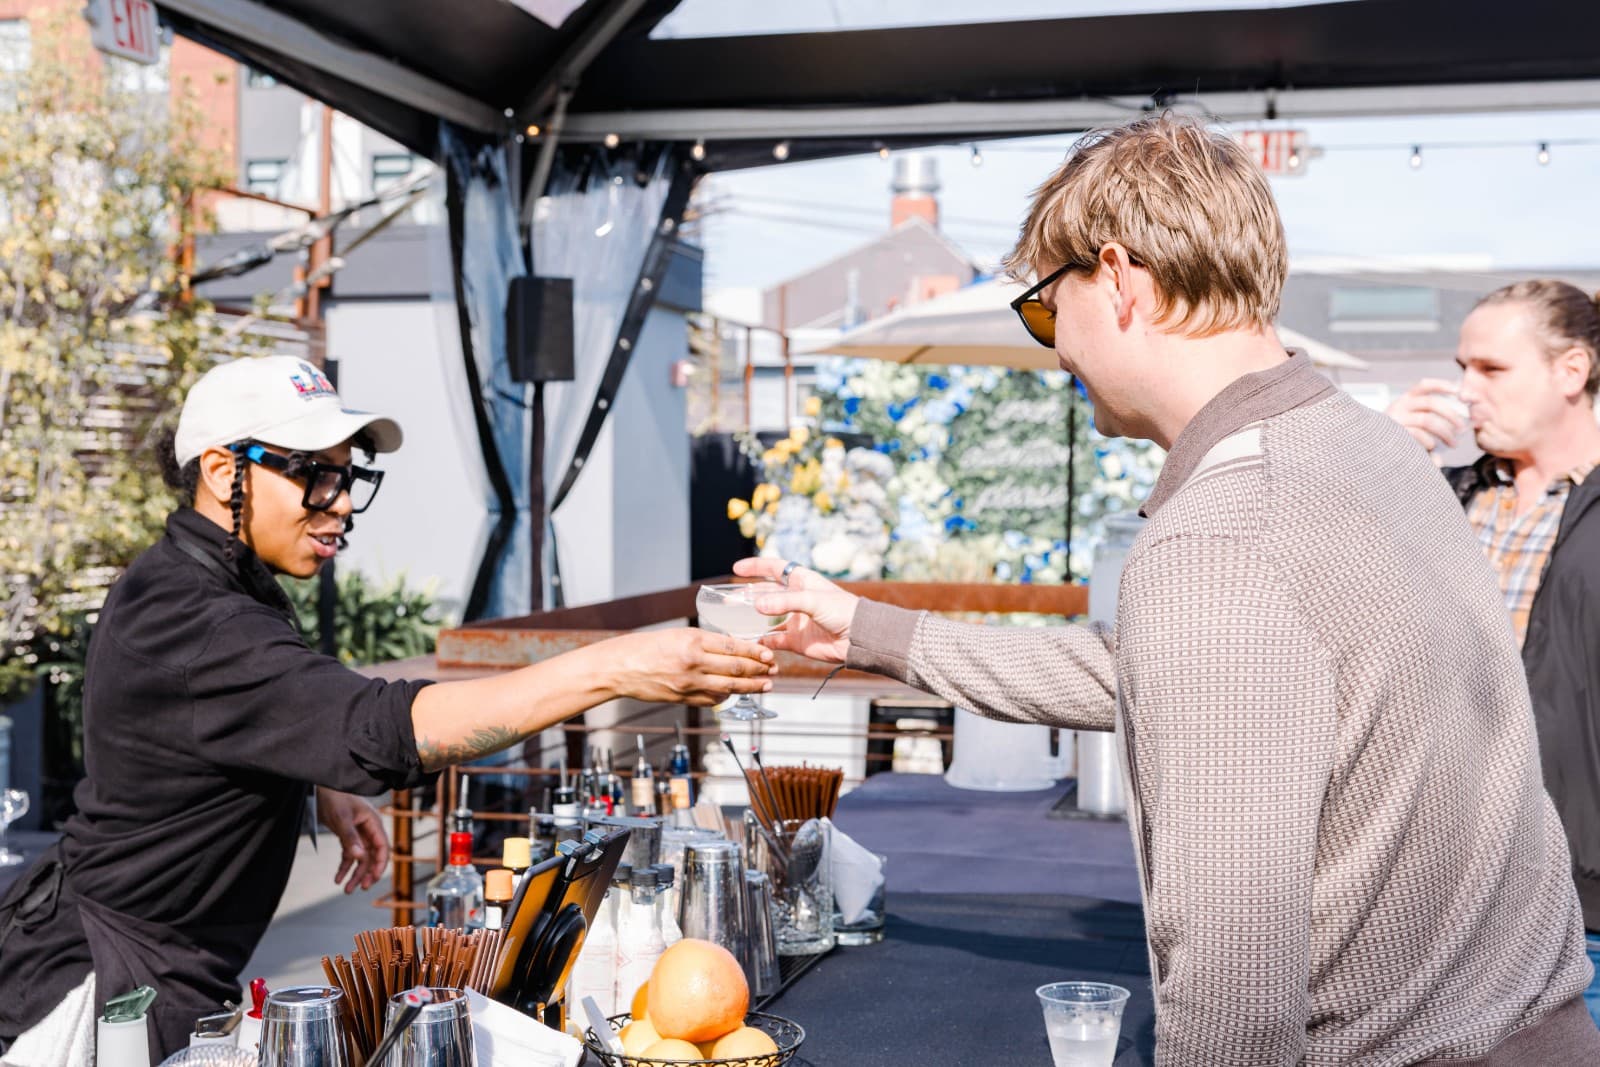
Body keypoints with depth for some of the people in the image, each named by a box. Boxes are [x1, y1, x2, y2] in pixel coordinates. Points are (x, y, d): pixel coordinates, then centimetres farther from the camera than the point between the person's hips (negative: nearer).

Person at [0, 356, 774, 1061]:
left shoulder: (183, 582, 7)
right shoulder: (189, 624, -27)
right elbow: (382, 729, -40)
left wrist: (318, 788, 7)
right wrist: (611, 670, -46)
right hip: (109, 994, -10)